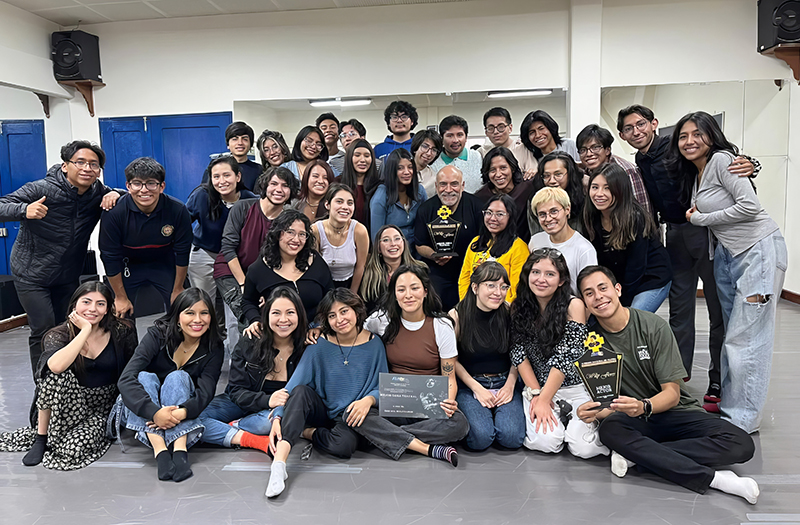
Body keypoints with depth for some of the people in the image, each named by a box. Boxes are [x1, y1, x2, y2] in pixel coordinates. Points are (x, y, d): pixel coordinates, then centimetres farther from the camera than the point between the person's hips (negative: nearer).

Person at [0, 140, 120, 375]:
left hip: (68, 276, 5)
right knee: (44, 331, -10)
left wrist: (116, 195, -17)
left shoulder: (98, 193, -6)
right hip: (31, 275, -4)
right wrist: (25, 210, -45)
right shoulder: (41, 190, -19)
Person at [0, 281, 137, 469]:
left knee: (73, 449, -27)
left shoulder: (122, 332, -6)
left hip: (104, 409, -1)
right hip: (68, 406, 1)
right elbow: (56, 366, -31)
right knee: (55, 373, -28)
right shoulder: (59, 336, -8)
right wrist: (86, 330, -25)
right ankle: (41, 438, -10)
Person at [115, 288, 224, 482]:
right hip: (140, 414, 0)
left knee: (178, 377, -27)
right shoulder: (158, 335, -17)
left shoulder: (213, 349, -10)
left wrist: (183, 412, -44)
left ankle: (180, 449, -43)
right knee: (145, 377, -29)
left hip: (181, 416, 1)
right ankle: (160, 450, -45)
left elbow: (205, 391, -22)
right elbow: (126, 379, -28)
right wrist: (154, 412, -44)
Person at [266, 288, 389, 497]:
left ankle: (307, 432, -7)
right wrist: (278, 417, -28)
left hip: (348, 417, -1)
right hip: (320, 412, 1)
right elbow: (292, 385, -13)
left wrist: (369, 399, -22)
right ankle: (278, 464, -41)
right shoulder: (320, 345, -6)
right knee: (301, 391, -32)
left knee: (345, 444, -36)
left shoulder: (374, 344, -4)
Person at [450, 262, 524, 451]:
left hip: (504, 382, 2)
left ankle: (499, 412, 11)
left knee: (512, 437, -20)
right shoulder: (457, 316, -11)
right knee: (481, 437, -23)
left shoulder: (509, 313, -4)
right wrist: (477, 388, -10)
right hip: (469, 384, -2)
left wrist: (510, 385, -5)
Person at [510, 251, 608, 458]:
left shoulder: (574, 306, -12)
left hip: (575, 387, -2)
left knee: (584, 448, -19)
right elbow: (519, 353, -3)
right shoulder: (519, 308, 0)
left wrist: (544, 400, -17)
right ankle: (559, 415, 9)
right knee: (545, 441, -21)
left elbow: (566, 356, -16)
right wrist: (536, 394, -12)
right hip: (535, 387, 2)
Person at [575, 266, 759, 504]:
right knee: (609, 429, -35)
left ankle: (636, 454, -25)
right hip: (633, 421, 0)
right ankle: (711, 477, -29)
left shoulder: (654, 326, -11)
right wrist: (592, 412, -28)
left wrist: (643, 406, -33)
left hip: (674, 411, 0)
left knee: (741, 444, -25)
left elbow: (672, 393, -11)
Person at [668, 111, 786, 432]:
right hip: (727, 252, 9)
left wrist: (702, 219, -11)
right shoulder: (694, 174, 14)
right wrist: (696, 215, 3)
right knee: (731, 331, 11)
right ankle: (728, 404, 21)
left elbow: (750, 207, -20)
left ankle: (742, 419, 5)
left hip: (760, 250, -8)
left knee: (745, 338, -6)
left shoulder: (722, 160, -12)